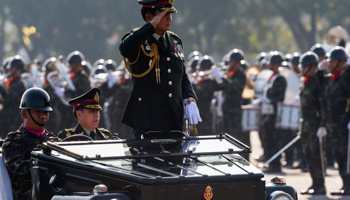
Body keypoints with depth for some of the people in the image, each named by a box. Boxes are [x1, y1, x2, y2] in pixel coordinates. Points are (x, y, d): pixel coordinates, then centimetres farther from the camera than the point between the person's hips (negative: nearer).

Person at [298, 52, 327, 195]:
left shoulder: (318, 83, -12)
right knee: (308, 155, 11)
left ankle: (320, 186, -1)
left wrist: (323, 125, -20)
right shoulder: (304, 83, 14)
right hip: (305, 124, 9)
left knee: (316, 155, -6)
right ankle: (315, 183, 18)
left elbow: (324, 105, -15)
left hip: (315, 124, -9)